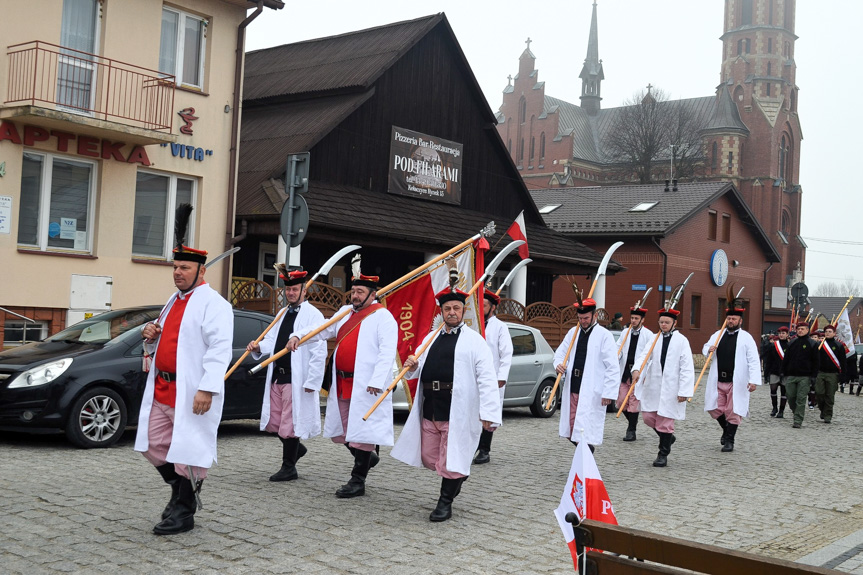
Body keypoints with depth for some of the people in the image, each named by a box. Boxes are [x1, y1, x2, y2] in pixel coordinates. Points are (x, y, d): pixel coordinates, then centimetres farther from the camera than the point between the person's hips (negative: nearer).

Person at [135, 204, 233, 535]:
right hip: (161, 388, 9)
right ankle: (181, 491, 30)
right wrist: (151, 336, 5)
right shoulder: (174, 302, 17)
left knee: (189, 450, -1)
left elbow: (220, 349, -20)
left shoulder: (213, 304, -11)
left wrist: (207, 388, -28)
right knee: (153, 445, 12)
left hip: (192, 392, -9)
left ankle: (184, 512, 11)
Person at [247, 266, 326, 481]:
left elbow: (319, 352, -13)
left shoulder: (313, 315, -8)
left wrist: (312, 381, -17)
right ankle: (296, 448, 35)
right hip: (276, 376, 8)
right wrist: (259, 347, -7)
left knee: (290, 423, -1)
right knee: (272, 423, 12)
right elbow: (272, 341, 16)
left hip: (296, 379, -8)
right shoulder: (282, 314, 17)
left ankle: (289, 468, 12)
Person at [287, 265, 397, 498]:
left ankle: (358, 481, 4)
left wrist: (377, 381, -24)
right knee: (341, 430, 14)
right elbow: (323, 329, 15)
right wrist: (298, 336, -2)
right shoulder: (345, 312, 17)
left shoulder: (383, 317, -7)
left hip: (365, 386, -8)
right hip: (342, 384, 8)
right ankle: (367, 456, 36)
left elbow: (387, 352, -16)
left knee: (361, 431, -4)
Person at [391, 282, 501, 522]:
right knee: (428, 458, 14)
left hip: (457, 411, -6)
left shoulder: (474, 341, -3)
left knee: (450, 462, -1)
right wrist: (412, 367, -3)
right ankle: (459, 474, 39)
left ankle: (445, 502, 16)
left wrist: (488, 413, -18)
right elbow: (421, 368, 23)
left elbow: (487, 379, -9)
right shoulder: (431, 338, 16)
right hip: (429, 409, 6)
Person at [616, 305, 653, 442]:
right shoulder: (625, 332, 11)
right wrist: (615, 359, -11)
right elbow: (619, 349, 10)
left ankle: (631, 431, 6)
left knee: (634, 401, -2)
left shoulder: (648, 334, -1)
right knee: (621, 401, 4)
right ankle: (632, 422, 28)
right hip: (624, 371, 4)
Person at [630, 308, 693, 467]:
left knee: (665, 421, 0)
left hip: (670, 387, -4)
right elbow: (644, 355, -5)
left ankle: (663, 454, 15)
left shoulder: (681, 341, -4)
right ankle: (668, 437, 33)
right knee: (648, 417, 7)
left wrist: (684, 391, -13)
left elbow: (687, 368, -7)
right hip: (653, 386, 5)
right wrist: (636, 369, -26)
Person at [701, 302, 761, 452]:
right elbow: (705, 349, 22)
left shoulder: (746, 338, -4)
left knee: (733, 412, 1)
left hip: (736, 382, -4)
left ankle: (729, 440, 14)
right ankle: (726, 430, 34)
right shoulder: (717, 335, 10)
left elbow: (754, 361, -8)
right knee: (714, 409, 7)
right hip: (718, 381, 4)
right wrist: (709, 349, -3)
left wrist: (754, 380, -17)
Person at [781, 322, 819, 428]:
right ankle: (798, 413, 27)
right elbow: (785, 360, 15)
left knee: (801, 399, -5)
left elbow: (816, 362, 0)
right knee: (791, 397, 5)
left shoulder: (813, 344, 2)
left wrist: (813, 376, -7)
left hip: (805, 377, -4)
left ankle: (798, 421, -2)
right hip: (791, 376, 4)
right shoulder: (792, 344, 12)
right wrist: (784, 374, 9)